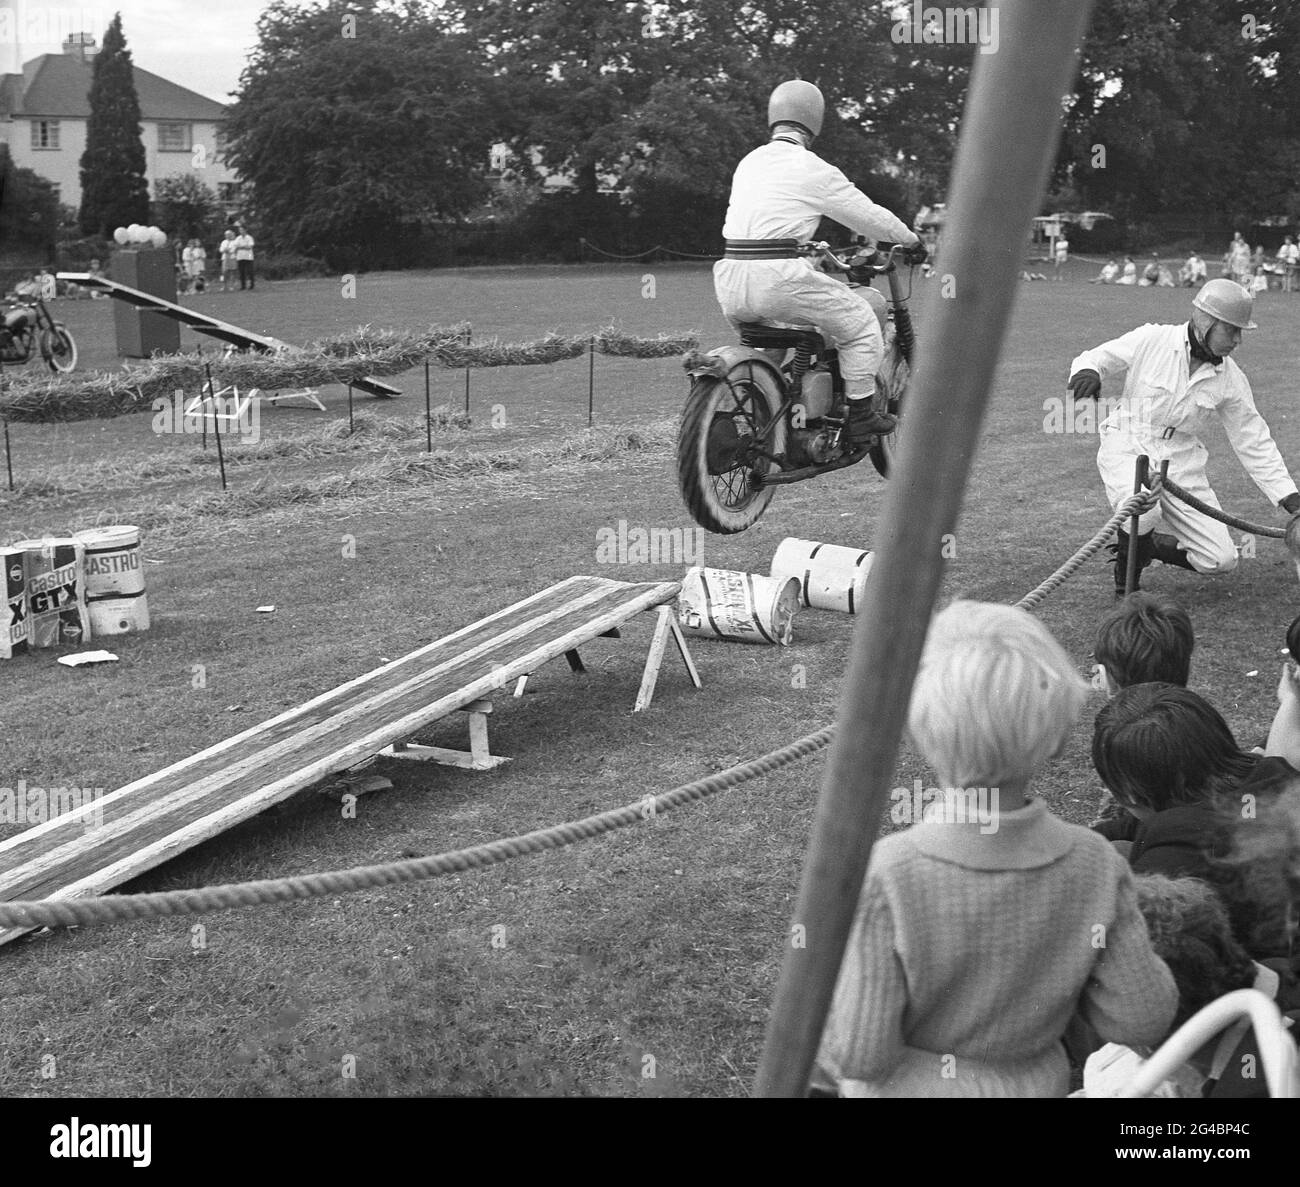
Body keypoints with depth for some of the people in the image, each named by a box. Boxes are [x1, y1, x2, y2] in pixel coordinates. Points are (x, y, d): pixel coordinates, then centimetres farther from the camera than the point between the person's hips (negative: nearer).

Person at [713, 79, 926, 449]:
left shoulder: (749, 162, 18)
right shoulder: (814, 169, -2)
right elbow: (867, 214, 6)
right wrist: (911, 241, 23)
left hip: (729, 280, 7)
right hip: (777, 278, -7)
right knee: (860, 319, 9)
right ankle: (861, 415, 10)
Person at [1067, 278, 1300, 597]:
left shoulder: (1231, 378, -2)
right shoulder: (1150, 340, -12)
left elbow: (1254, 442, 4)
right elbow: (1096, 358, -3)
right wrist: (1087, 371, -29)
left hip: (1182, 463, 4)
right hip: (1128, 449, -4)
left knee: (1221, 559, -6)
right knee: (1142, 510, -37)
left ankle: (1149, 545, 22)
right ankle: (1126, 574, -3)